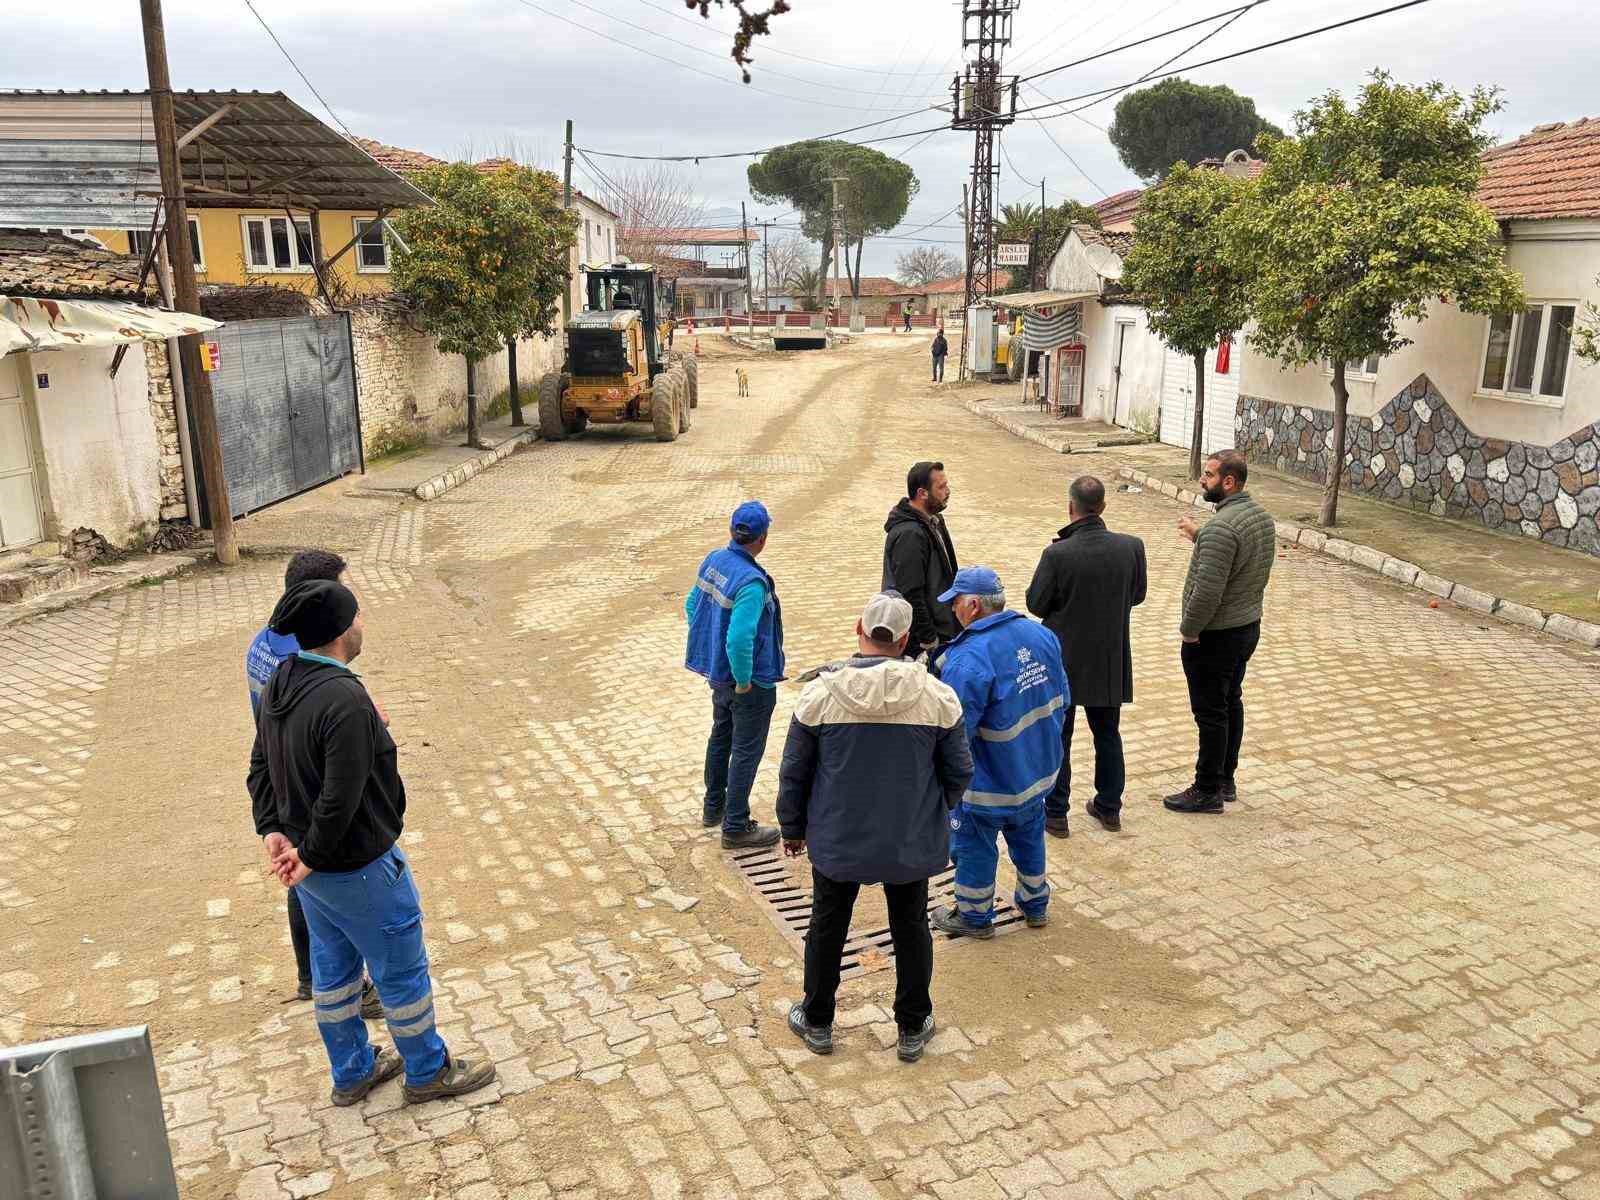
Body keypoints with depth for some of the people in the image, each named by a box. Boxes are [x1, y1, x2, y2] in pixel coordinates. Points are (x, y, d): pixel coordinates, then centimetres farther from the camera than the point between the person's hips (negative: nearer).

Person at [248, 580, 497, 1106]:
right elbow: (340, 799, -30)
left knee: (332, 968, 23)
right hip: (358, 867, -9)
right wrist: (312, 857, -16)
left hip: (312, 863, 9)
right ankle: (428, 1072, 30)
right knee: (402, 970, 11)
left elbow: (260, 764, 7)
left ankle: (351, 1073, 41)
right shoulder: (345, 701, -31)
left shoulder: (280, 683, -1)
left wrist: (272, 829, 2)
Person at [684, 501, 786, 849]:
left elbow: (691, 605, 9)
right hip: (753, 682, -8)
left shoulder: (714, 560, -4)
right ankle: (736, 827, 17)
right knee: (746, 751, 6)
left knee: (720, 737, 25)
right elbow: (739, 640, -35)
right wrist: (744, 681, -20)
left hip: (717, 672, 8)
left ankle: (714, 807, 42)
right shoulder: (752, 582, -29)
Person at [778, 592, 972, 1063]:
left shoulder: (820, 694, -15)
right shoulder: (937, 696, -13)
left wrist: (792, 828, 11)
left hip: (837, 841, 0)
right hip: (912, 843, 1)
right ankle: (913, 1028, 35)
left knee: (827, 928, 20)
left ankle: (817, 1023, 37)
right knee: (911, 929, 20)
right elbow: (959, 772, -2)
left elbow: (793, 773, -6)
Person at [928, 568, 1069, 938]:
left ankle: (974, 916, 32)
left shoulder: (967, 660, -31)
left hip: (990, 781, -7)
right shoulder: (1040, 634, -6)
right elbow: (1062, 698, 7)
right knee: (1028, 835, 26)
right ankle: (1035, 905, 44)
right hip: (1039, 769, 7)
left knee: (974, 845, 15)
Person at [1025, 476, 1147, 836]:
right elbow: (1137, 594, 4)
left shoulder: (1058, 554, -23)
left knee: (1057, 738, 11)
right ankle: (1109, 807, 32)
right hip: (1111, 661, 3)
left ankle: (1055, 813, 20)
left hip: (1064, 660, -3)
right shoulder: (1131, 547, -12)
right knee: (1108, 733, 20)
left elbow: (1036, 605, -12)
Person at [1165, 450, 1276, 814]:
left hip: (1215, 636, -9)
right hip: (1248, 626, 10)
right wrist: (1199, 534, 18)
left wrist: (1188, 630, -16)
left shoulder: (1222, 528, -27)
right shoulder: (1262, 516, 4)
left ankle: (1207, 792, 14)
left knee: (1211, 713, 2)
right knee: (1231, 704, 19)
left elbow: (1207, 591, -30)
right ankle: (1226, 780, 31)